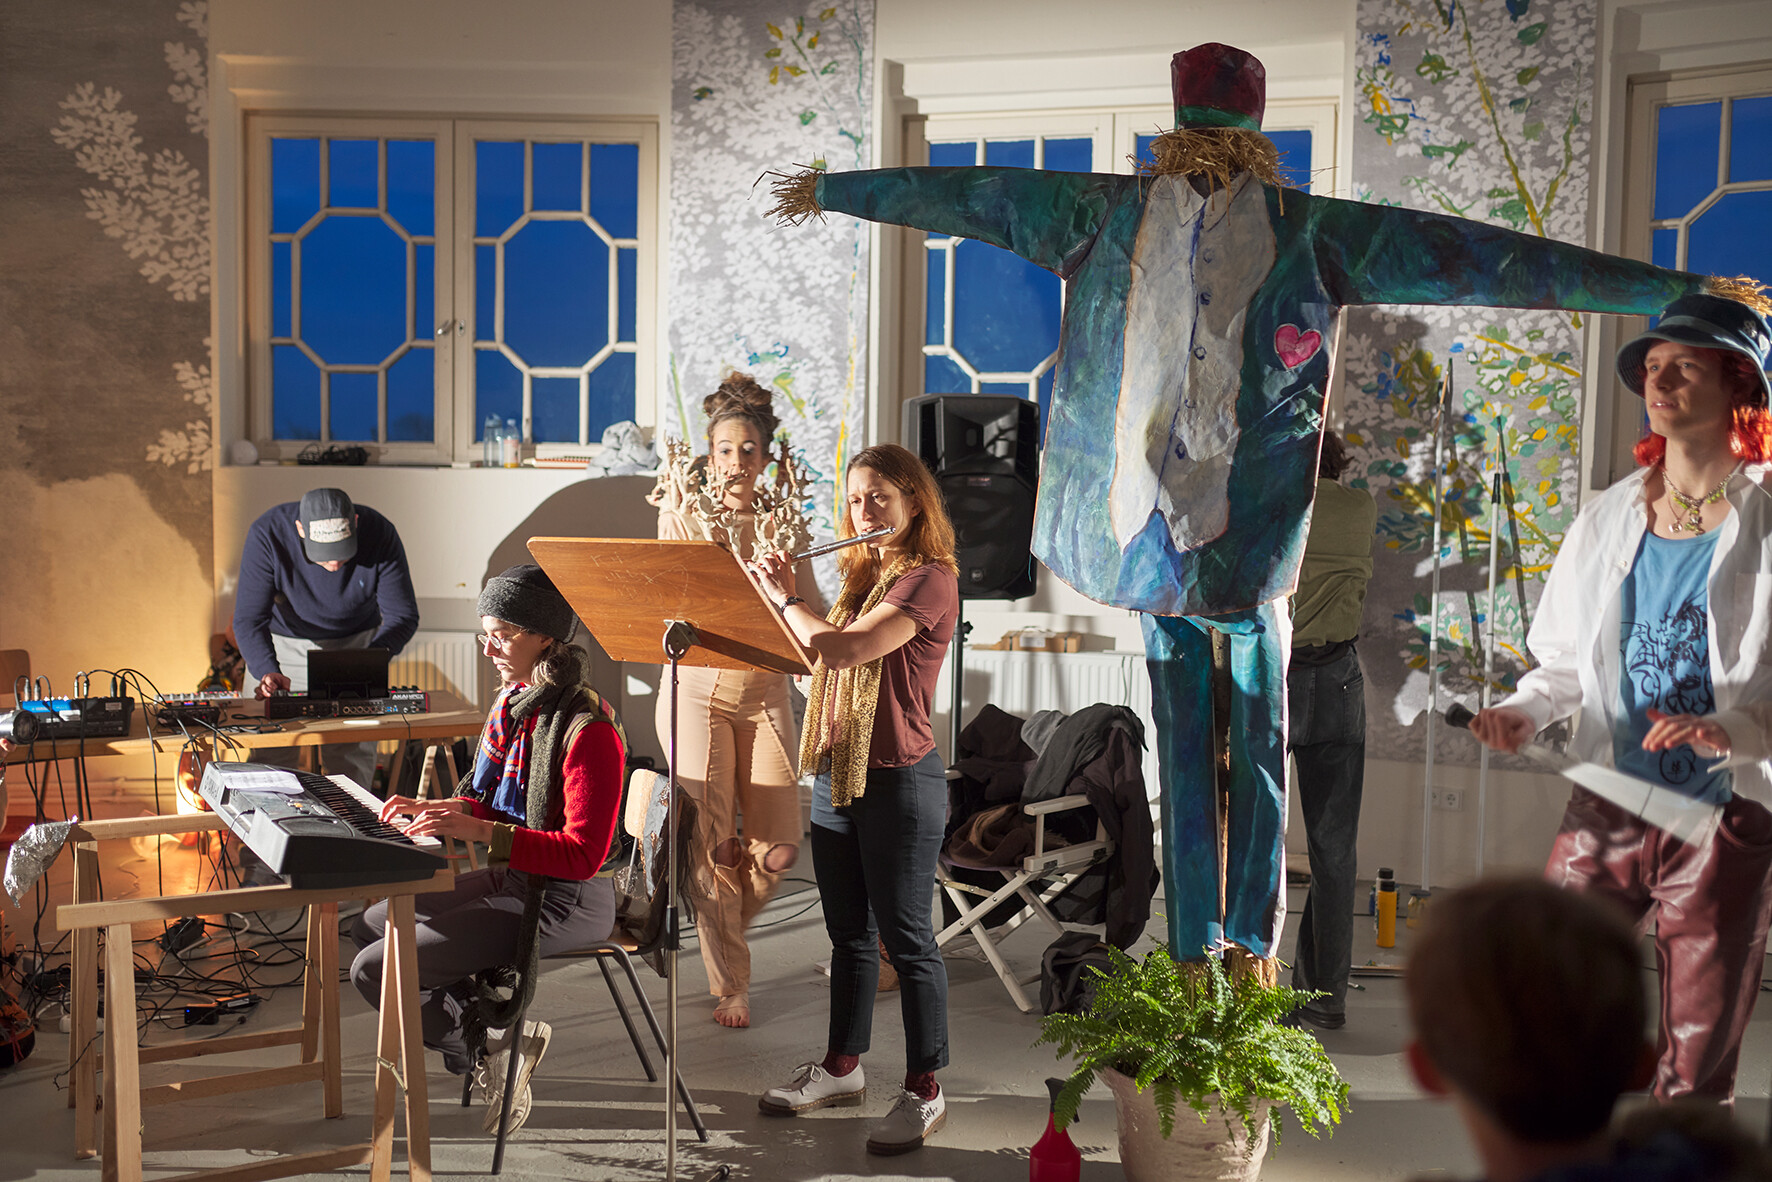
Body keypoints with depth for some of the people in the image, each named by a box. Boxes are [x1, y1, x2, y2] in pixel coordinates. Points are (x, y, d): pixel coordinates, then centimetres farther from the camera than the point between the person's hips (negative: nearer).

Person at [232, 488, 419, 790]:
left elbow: (403, 615, -18)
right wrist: (268, 671, -42)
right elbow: (248, 620, -24)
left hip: (356, 642, 0)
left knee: (353, 756, -9)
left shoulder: (380, 534, -25)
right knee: (270, 755, -8)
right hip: (283, 642, 0)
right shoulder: (267, 534, -27)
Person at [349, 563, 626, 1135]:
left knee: (374, 970, -13)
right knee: (370, 927, 15)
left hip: (565, 901, -10)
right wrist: (436, 809, -1)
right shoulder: (512, 702, 6)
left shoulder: (588, 729, -23)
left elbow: (582, 855, -26)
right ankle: (497, 1034, 10)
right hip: (511, 879, 10)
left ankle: (491, 1052, 7)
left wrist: (476, 829, -31)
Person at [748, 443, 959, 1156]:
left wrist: (783, 595, -10)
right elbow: (815, 657, 15)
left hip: (899, 782, -8)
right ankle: (842, 1068, 30)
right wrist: (785, 592, 5)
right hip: (836, 774, 8)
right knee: (847, 932, 17)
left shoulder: (930, 579, -14)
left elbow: (843, 650, -24)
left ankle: (924, 1092, 10)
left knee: (905, 939, 0)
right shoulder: (862, 576, 13)